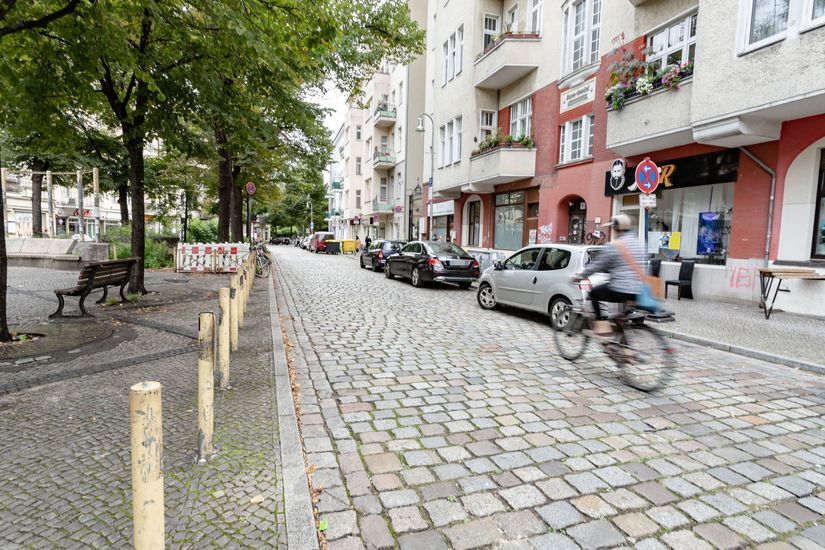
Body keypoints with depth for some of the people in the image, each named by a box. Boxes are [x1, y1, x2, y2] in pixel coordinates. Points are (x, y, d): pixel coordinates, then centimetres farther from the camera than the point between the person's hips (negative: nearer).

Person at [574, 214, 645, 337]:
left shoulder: (615, 246, -11)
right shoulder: (640, 244, 11)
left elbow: (597, 265, -5)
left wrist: (579, 276, 8)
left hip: (620, 291, -6)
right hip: (639, 292, 7)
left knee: (594, 293, 17)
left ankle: (603, 326, 7)